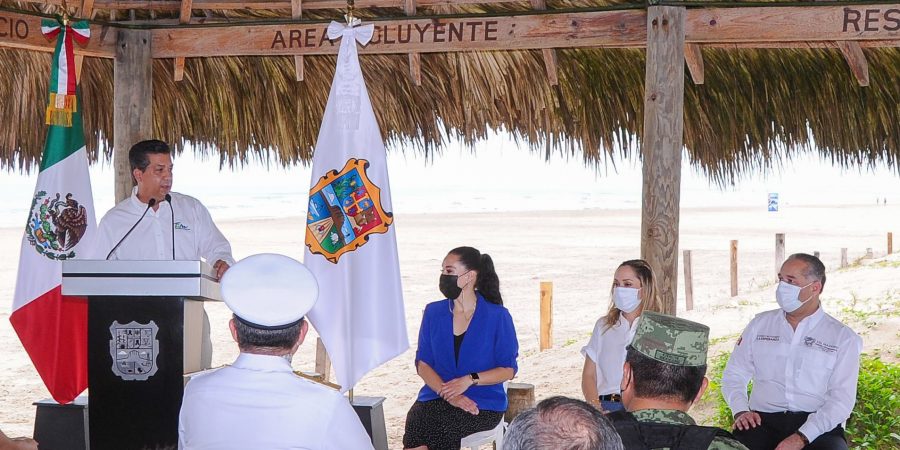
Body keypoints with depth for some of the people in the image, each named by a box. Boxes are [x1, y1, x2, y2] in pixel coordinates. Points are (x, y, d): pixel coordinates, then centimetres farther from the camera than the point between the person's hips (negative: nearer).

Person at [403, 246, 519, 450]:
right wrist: (448, 394, -11)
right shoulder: (433, 312, 11)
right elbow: (422, 363, 7)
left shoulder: (498, 316, 0)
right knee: (416, 418, -31)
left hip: (484, 403, -3)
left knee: (441, 425, -33)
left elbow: (508, 369, 1)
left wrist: (470, 380, -16)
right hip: (437, 394, 3)